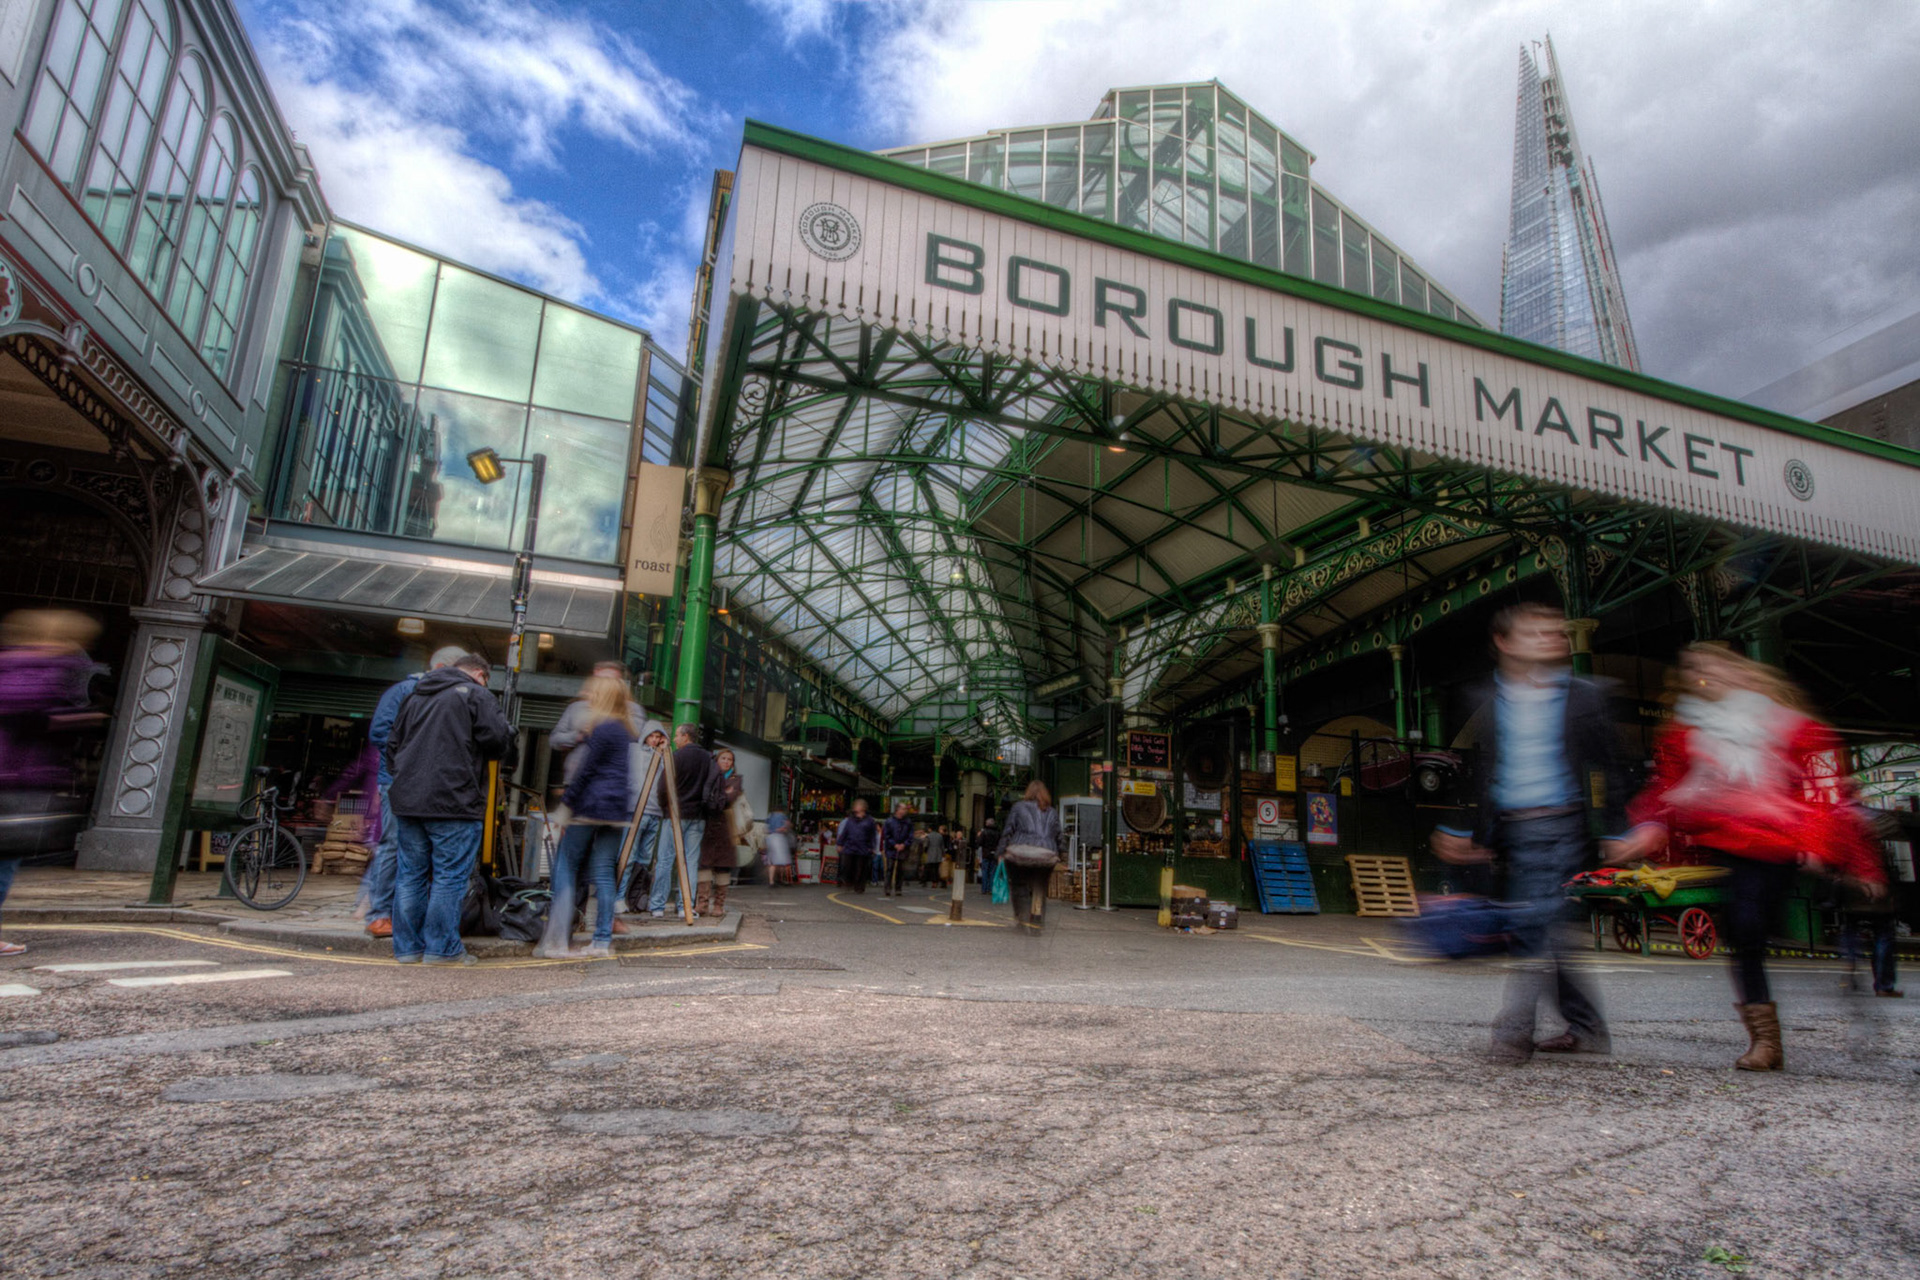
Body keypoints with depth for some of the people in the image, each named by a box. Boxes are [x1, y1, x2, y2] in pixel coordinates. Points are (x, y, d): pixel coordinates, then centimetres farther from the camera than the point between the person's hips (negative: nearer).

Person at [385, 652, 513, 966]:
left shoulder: (415, 696, 21)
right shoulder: (476, 694, -2)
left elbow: (393, 744, 24)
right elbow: (499, 742, -10)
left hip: (407, 800, 7)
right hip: (454, 801, -7)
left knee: (410, 874, 12)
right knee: (450, 876, -1)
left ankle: (407, 946, 16)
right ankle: (442, 948, 1)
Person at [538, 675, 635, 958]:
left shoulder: (602, 728, -10)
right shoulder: (623, 730, 17)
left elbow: (585, 770, -11)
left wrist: (566, 802, -7)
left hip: (590, 807, -8)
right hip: (618, 811, 8)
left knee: (565, 866, 0)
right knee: (603, 872, 7)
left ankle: (556, 940, -1)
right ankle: (603, 940, 5)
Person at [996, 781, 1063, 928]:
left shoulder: (1018, 807, 10)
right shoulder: (1053, 812, 19)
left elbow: (1008, 831, 4)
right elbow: (1058, 837, 18)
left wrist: (1000, 853, 5)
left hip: (1020, 852, -2)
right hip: (1046, 854, 2)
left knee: (1019, 885, 9)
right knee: (1040, 888, 11)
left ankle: (1022, 915, -1)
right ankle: (1036, 919, 4)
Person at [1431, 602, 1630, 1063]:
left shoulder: (1586, 696, 2)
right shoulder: (1485, 701, 7)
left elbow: (1609, 768, 4)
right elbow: (1473, 770, 11)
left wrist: (1617, 833, 1)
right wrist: (1460, 831, 9)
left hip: (1559, 826, -4)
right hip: (1510, 830, 4)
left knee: (1532, 923, -11)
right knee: (1540, 931, 11)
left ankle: (1514, 1030, -4)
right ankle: (1586, 1028, 26)